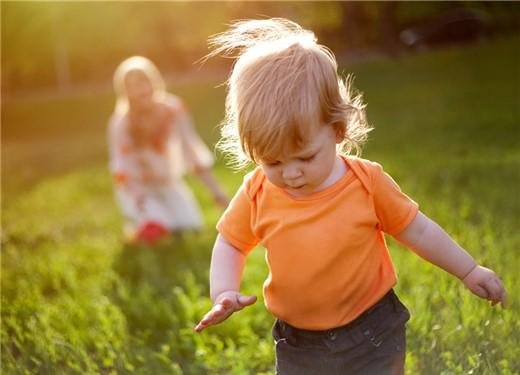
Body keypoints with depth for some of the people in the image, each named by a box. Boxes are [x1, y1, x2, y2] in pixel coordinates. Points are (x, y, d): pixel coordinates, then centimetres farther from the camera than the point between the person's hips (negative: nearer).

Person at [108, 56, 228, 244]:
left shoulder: (174, 110, -9)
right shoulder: (120, 123, -15)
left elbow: (192, 149, -4)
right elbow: (120, 166, -13)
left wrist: (216, 190, -7)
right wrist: (135, 193, -33)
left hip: (169, 185, 3)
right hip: (137, 187, -2)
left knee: (191, 226, -18)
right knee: (155, 232, -26)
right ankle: (135, 221, 8)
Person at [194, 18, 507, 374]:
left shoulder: (366, 182, -16)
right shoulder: (257, 194, -11)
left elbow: (417, 230, -3)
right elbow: (230, 244, 3)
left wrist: (470, 271, 2)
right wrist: (224, 293, -14)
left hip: (372, 336, -2)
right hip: (298, 344, 2)